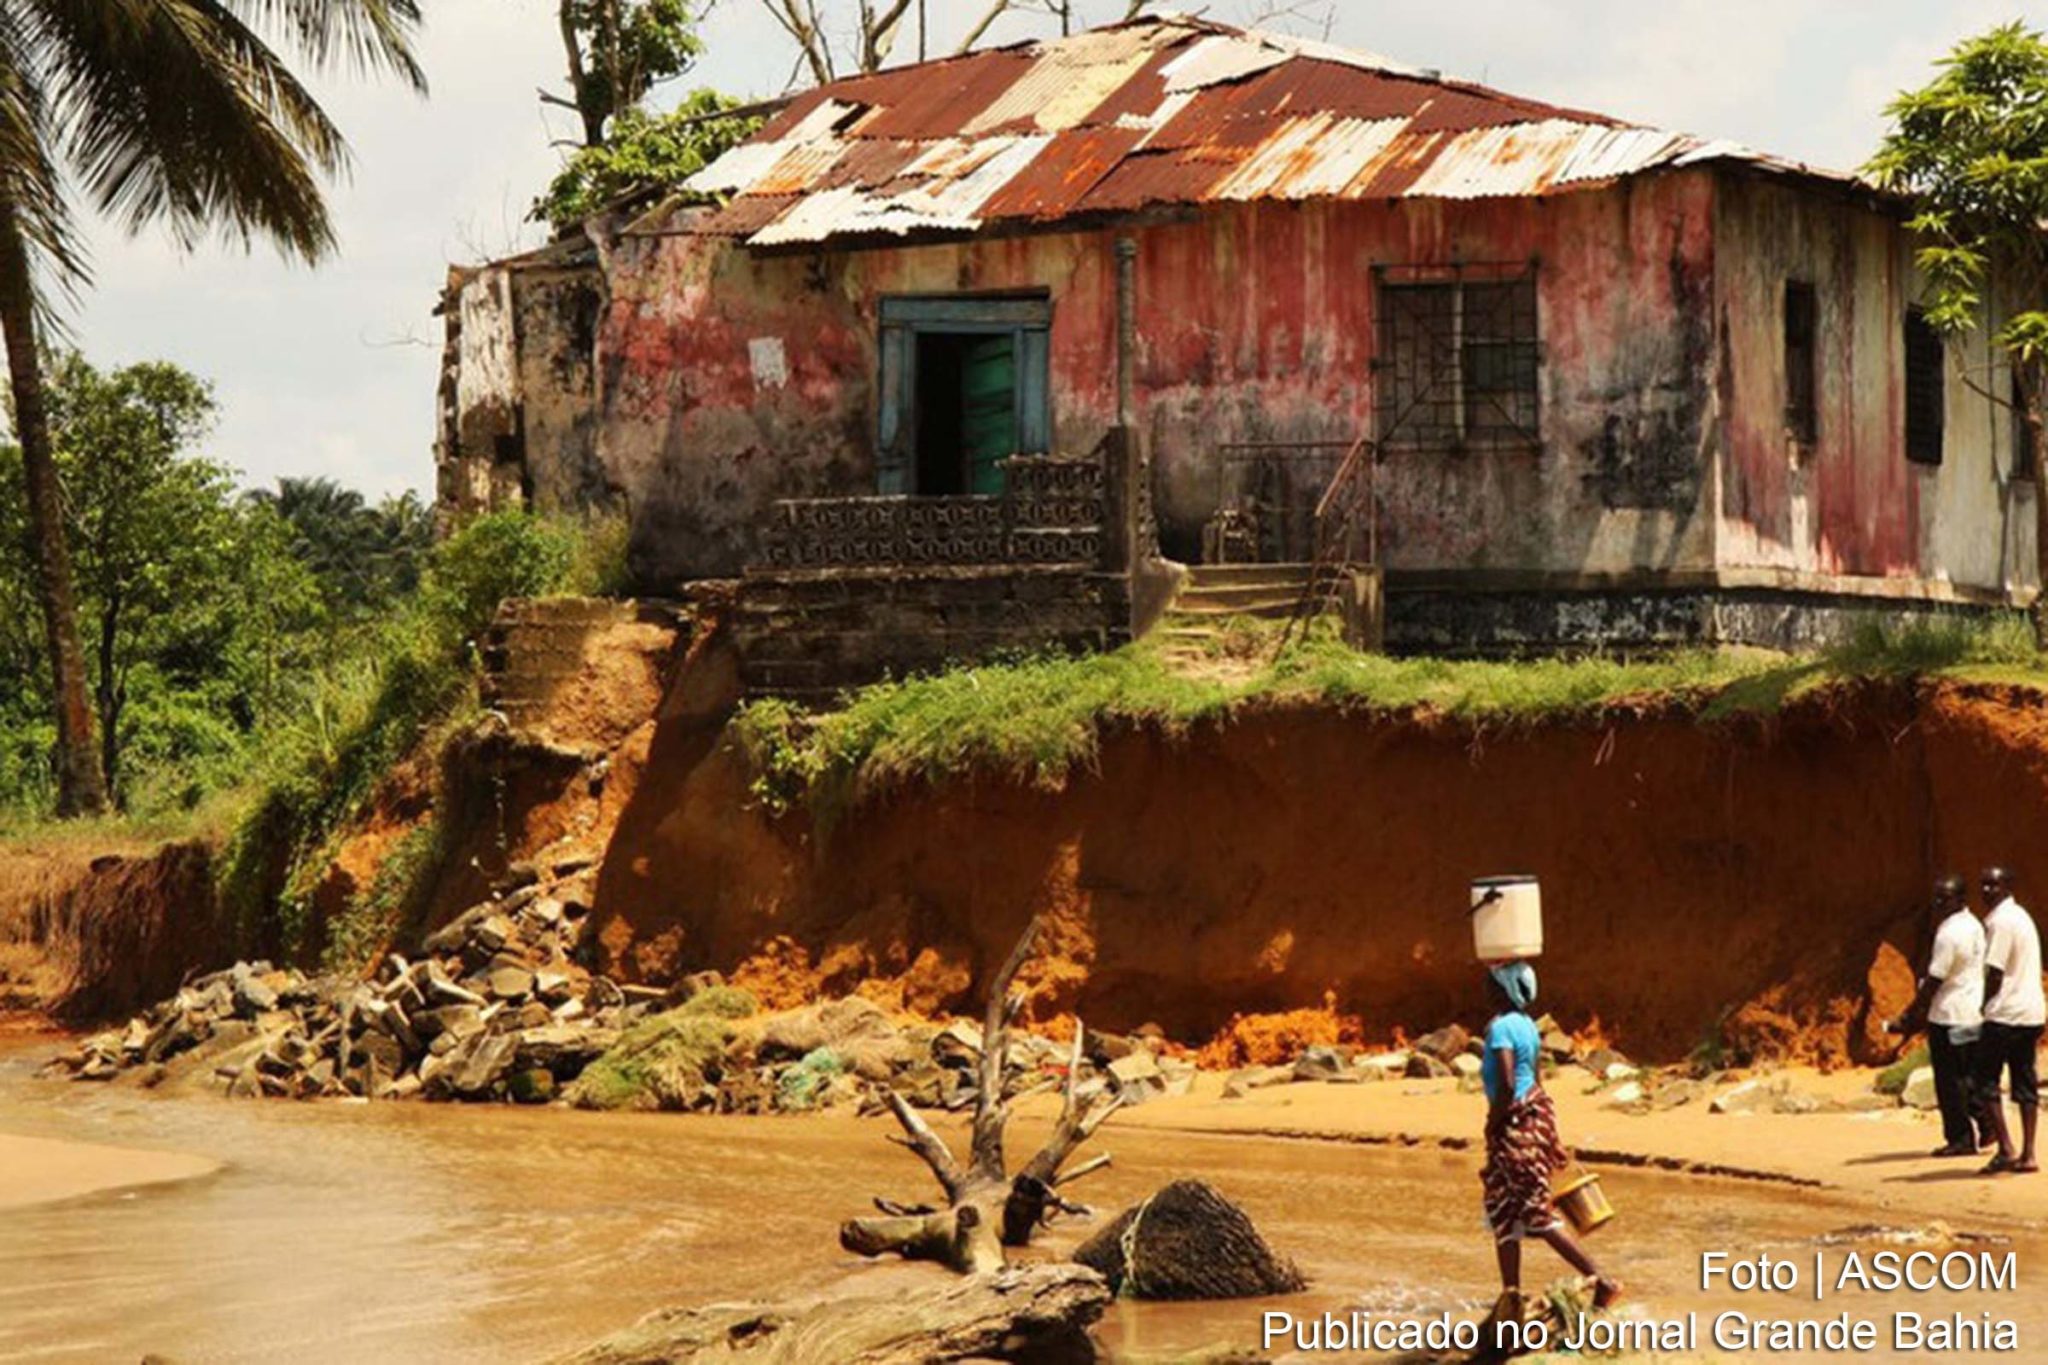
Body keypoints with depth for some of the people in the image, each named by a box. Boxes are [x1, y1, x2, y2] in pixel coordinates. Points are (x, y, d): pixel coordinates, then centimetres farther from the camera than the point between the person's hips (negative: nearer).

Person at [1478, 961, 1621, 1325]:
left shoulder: (1500, 1027, -18)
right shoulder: (1527, 1025, 10)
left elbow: (1506, 1085, -27)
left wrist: (1493, 1124, -14)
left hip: (1516, 1121, -10)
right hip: (1536, 1114, 10)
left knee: (1538, 1214, -4)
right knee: (1502, 1210, 16)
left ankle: (1602, 1281, -4)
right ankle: (1511, 1293, 20)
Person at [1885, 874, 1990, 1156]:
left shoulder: (1949, 934, -18)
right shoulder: (1974, 926, 11)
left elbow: (1933, 983, -18)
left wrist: (1909, 1018, -14)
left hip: (1949, 1019, -9)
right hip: (1974, 1014, 9)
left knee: (1950, 1081, -1)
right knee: (1970, 1077, 16)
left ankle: (1960, 1139, 3)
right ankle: (1983, 1127, 18)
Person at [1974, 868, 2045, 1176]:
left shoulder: (2000, 921, -13)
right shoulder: (2022, 916, 17)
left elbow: (1995, 973, -16)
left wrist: (1984, 1007, -3)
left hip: (2006, 1014, -9)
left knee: (1985, 1080, -3)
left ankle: (2006, 1149, -10)